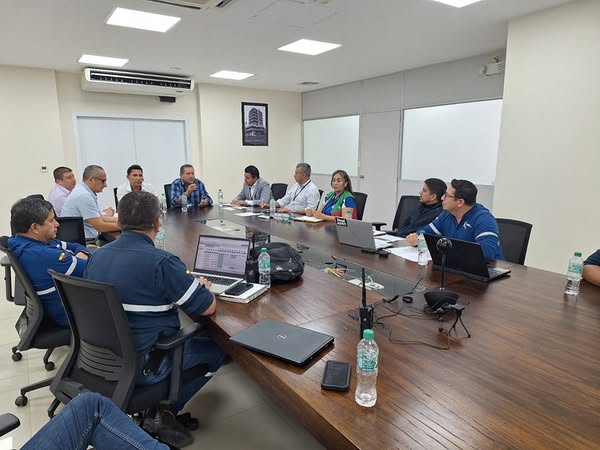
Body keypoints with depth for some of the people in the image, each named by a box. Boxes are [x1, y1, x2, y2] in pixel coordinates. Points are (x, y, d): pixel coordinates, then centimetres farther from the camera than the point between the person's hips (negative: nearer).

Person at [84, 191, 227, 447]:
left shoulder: (97, 256, -1)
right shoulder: (161, 262, -23)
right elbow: (208, 308, -16)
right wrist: (202, 287, 6)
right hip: (140, 365, -7)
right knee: (217, 349, 10)